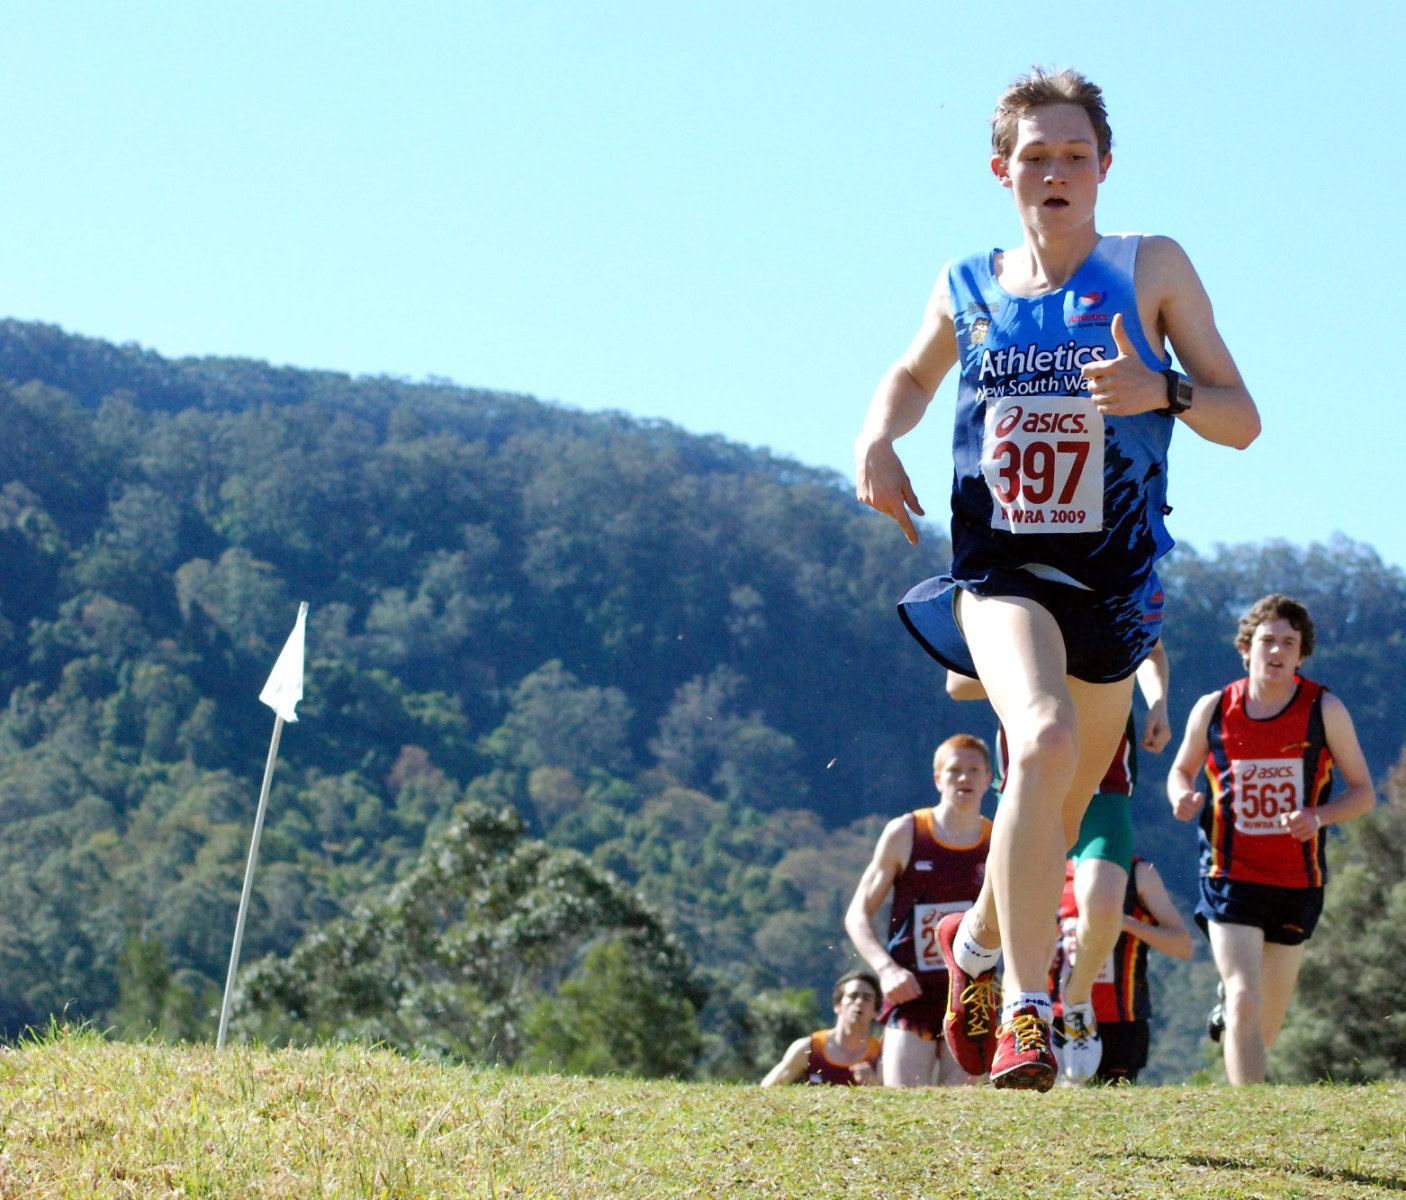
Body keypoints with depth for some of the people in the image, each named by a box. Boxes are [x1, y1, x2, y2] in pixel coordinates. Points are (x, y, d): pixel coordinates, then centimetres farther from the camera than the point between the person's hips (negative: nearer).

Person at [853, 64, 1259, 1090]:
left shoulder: (1152, 269, -2)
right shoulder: (967, 290, 4)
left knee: (1061, 809, 14)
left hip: (1116, 581, 1)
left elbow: (1242, 419, -2)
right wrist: (878, 436, 4)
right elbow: (914, 373, 26)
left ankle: (978, 942, 46)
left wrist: (1161, 391, -23)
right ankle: (1027, 1010, -28)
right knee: (1045, 739, -30)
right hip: (999, 570, -1)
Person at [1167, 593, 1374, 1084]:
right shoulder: (1213, 710, -1)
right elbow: (1181, 770, 15)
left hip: (1297, 880, 2)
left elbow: (1363, 793, 1)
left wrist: (1318, 816, -19)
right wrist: (1182, 796, -9)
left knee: (1265, 1028, 13)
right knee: (1244, 1006, -18)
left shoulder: (1324, 710, -3)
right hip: (1231, 875, -2)